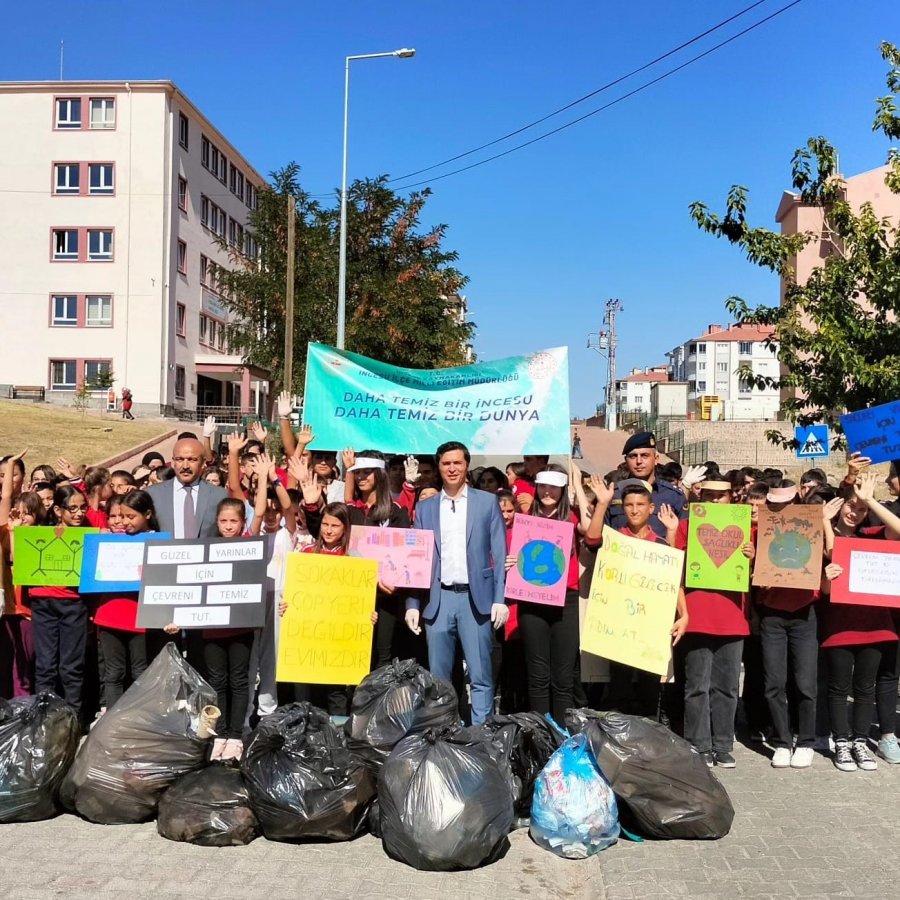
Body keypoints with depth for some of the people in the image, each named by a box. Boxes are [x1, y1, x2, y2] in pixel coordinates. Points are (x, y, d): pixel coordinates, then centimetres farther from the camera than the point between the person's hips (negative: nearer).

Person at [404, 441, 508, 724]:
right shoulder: (425, 508, 11)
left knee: (480, 675, -1)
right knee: (437, 676, 6)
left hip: (476, 598, -2)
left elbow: (500, 554, 2)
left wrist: (500, 599, -6)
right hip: (438, 599, 2)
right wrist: (413, 604, 2)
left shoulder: (487, 502, 5)